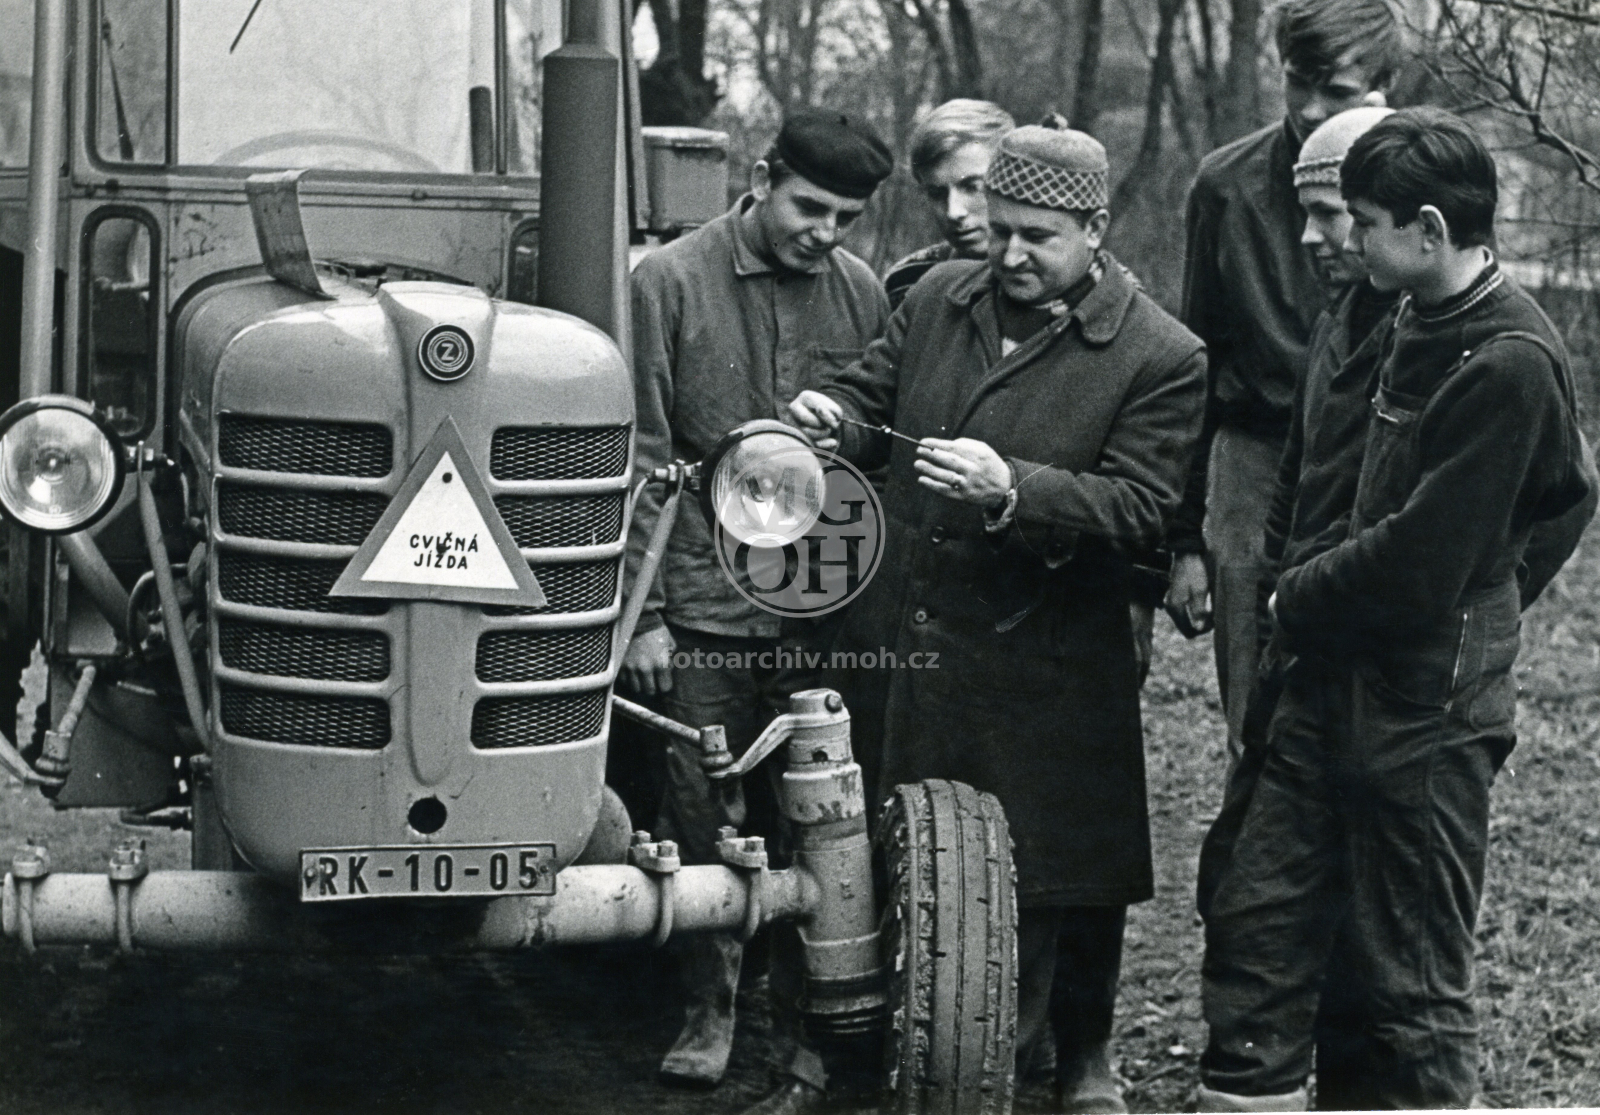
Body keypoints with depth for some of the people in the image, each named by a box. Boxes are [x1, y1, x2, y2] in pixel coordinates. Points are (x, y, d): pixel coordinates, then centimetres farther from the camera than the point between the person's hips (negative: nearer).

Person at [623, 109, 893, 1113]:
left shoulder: (862, 294, 5)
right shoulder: (669, 283, -3)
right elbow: (640, 459, -2)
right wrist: (644, 608, -5)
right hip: (700, 605, -2)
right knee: (699, 815, 4)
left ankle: (810, 1019, 16)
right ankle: (712, 1007, 20)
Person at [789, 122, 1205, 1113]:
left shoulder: (1162, 358, -10)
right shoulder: (939, 299, 6)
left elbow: (1140, 509, -15)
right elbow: (874, 390, 19)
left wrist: (1011, 490, -29)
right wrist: (834, 416, -6)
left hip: (1048, 668, -4)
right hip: (911, 636, 4)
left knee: (1065, 864, 8)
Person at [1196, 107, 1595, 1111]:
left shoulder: (1509, 363, -20)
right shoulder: (1419, 325, 9)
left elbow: (1419, 563, -22)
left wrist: (1297, 602, -6)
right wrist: (1306, 595, 5)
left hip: (1423, 717, -9)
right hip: (1334, 686, 9)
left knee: (1411, 988, 4)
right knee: (1255, 924, 11)